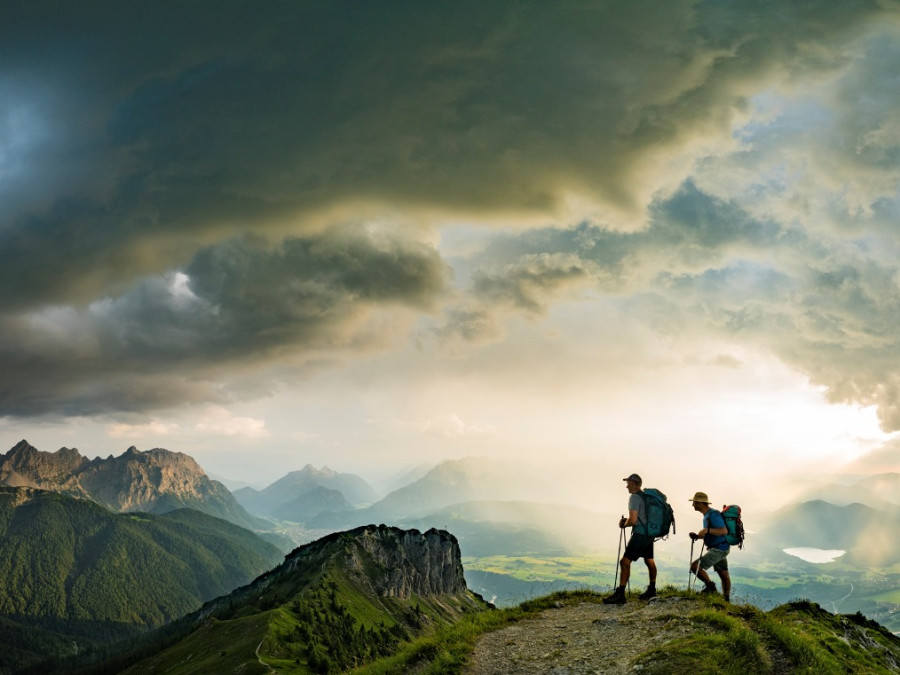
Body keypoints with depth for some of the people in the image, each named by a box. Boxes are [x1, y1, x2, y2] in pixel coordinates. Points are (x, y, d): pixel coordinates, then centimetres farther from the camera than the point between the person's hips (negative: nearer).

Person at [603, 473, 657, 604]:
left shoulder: (634, 497, -15)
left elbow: (632, 520, -21)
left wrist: (624, 524, -1)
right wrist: (627, 520, 15)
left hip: (639, 534, -10)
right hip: (649, 533, 10)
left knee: (625, 562, -11)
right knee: (649, 561, 21)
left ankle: (620, 594, -16)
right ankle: (651, 590, 34)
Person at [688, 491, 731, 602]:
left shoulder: (713, 515, -18)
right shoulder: (707, 515, 14)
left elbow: (724, 531, -27)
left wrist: (707, 530, -38)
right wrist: (698, 536, 7)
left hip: (718, 549, -11)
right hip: (718, 548, 11)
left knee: (695, 566, -15)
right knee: (724, 575, 17)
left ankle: (710, 586, -2)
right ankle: (726, 599, 25)